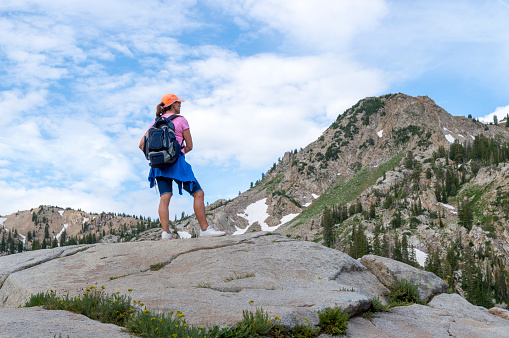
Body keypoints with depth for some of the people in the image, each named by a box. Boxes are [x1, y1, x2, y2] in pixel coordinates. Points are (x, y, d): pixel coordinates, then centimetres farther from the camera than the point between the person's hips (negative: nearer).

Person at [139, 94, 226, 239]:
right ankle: (205, 229, -3)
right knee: (198, 193, 0)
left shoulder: (156, 122, 14)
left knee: (164, 197, -2)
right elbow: (189, 146, 2)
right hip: (176, 162, -5)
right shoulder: (181, 120, 1)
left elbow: (142, 144, 10)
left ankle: (165, 232, -15)